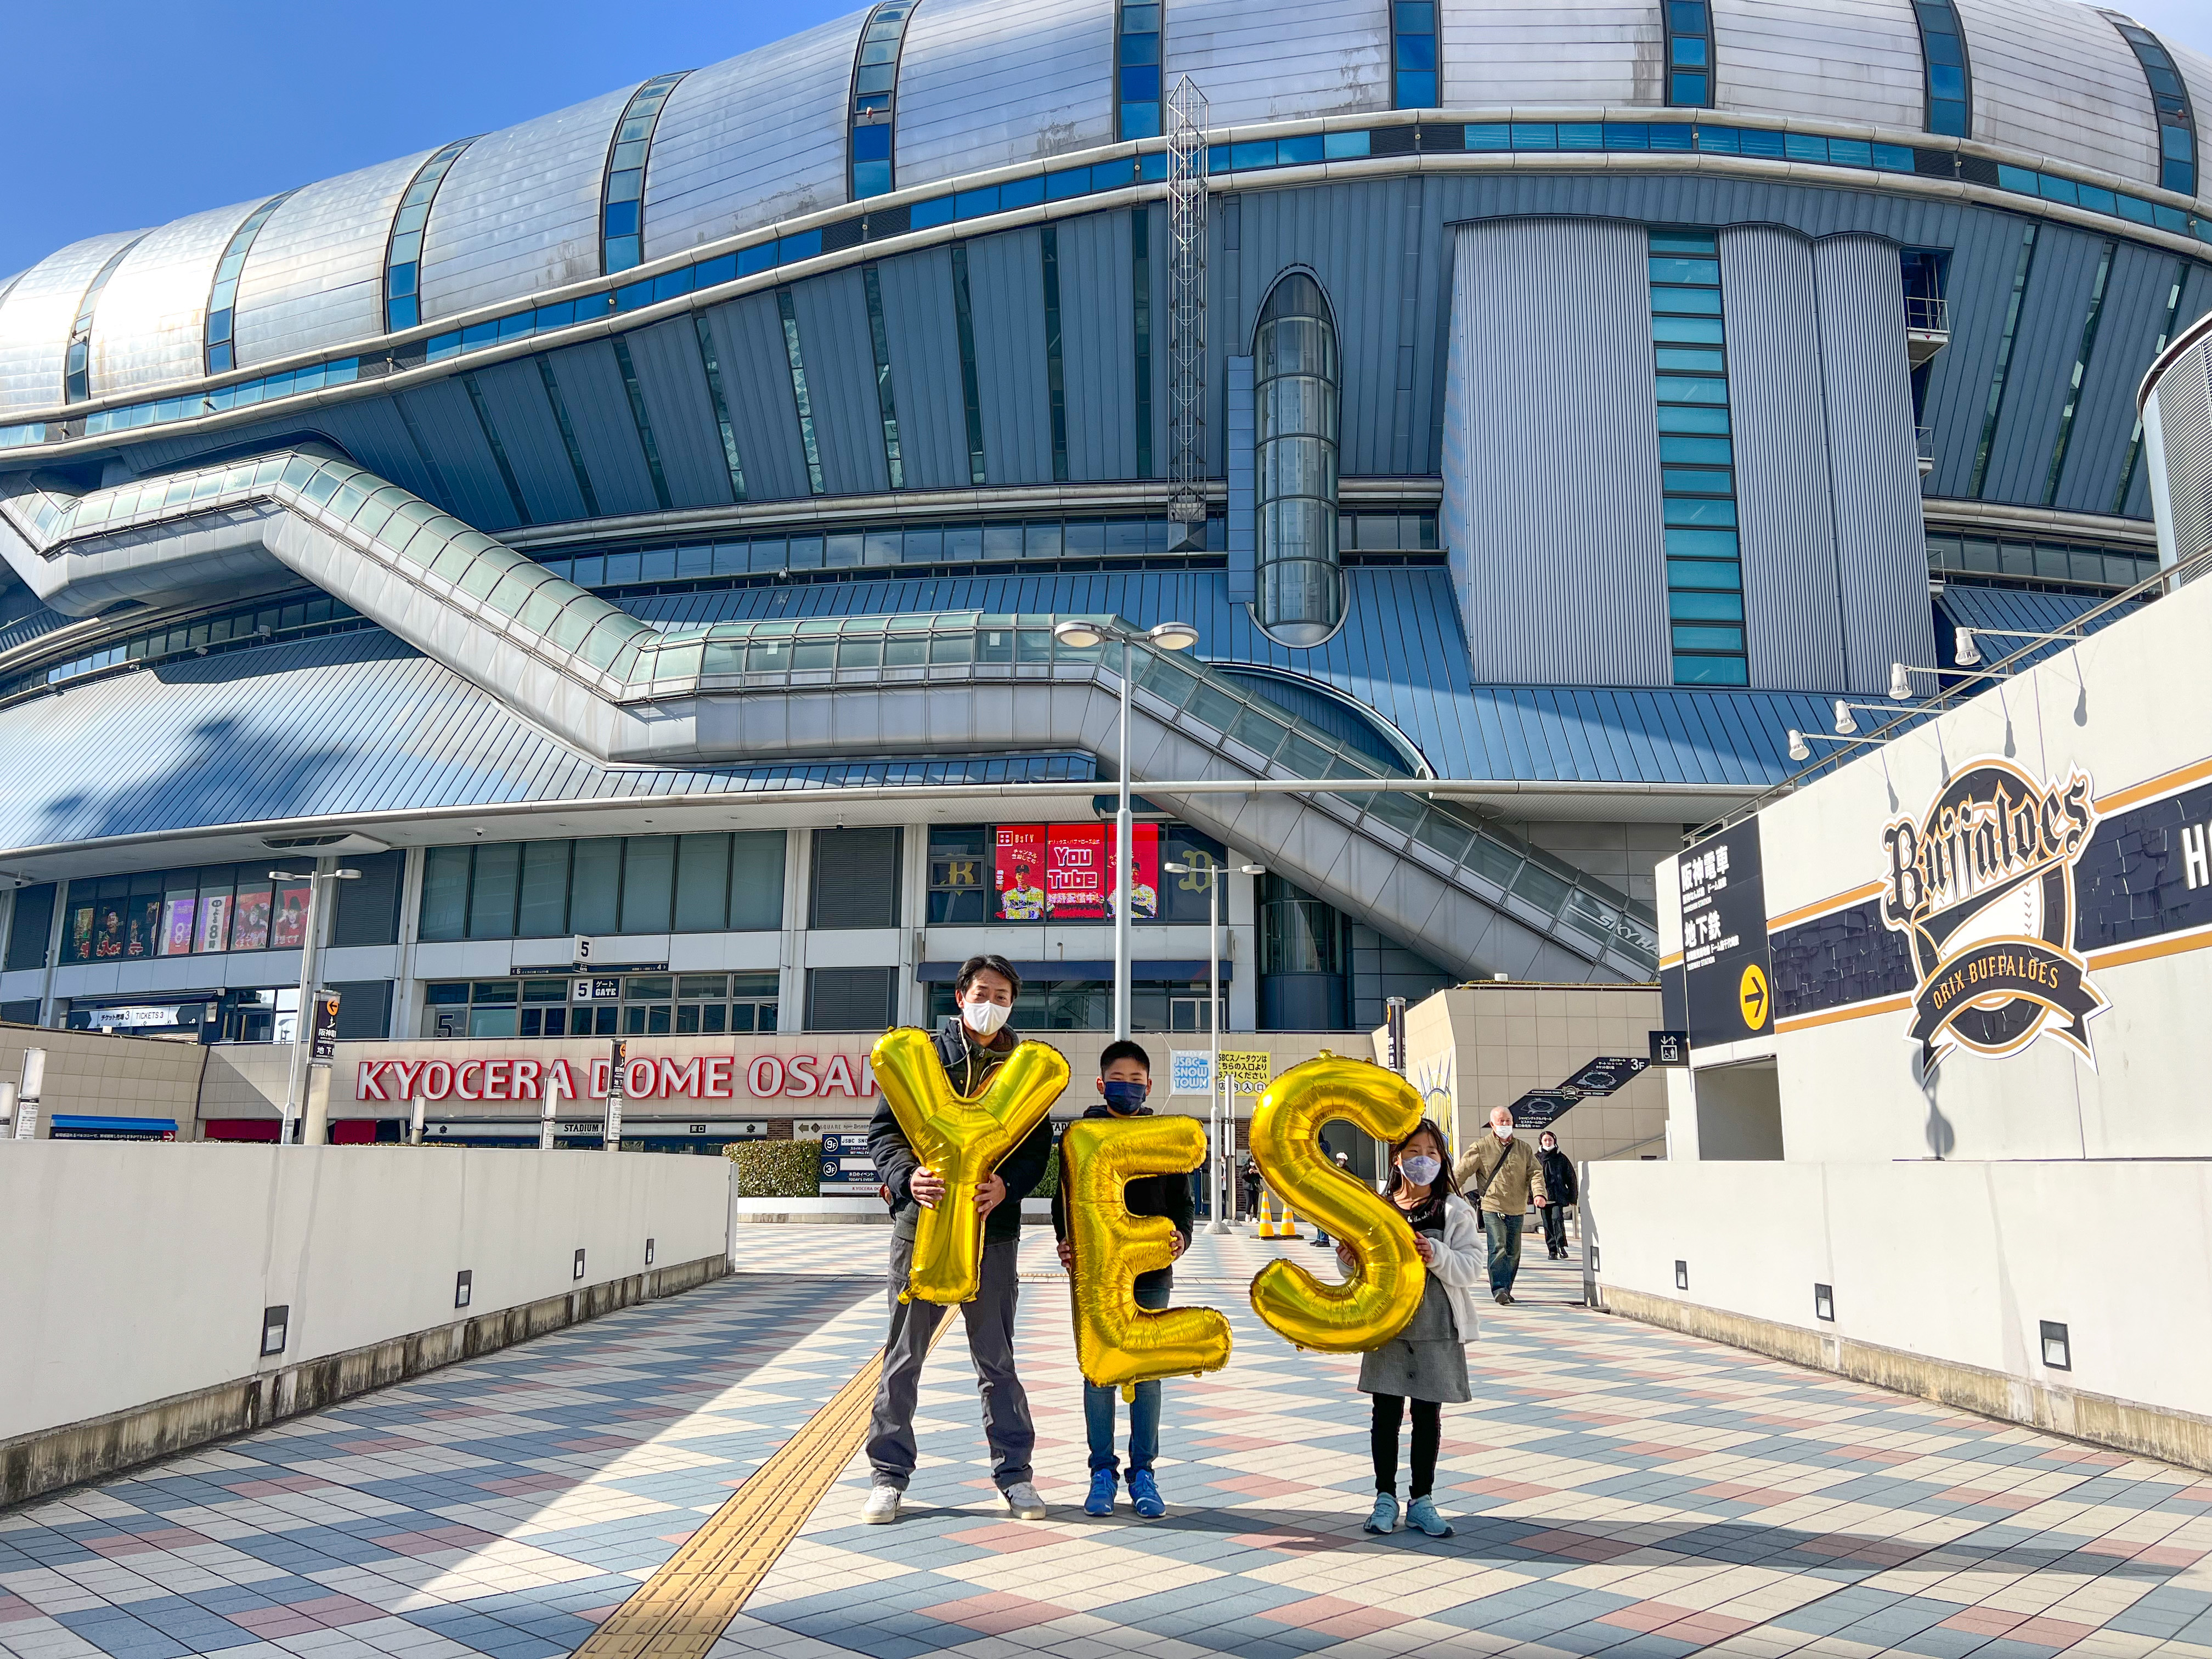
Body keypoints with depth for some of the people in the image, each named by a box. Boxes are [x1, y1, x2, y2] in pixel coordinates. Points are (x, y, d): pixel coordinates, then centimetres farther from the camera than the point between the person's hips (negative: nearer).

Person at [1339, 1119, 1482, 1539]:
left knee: (1428, 1414, 8)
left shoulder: (1455, 1210, -1)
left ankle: (1421, 1500, 22)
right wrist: (1347, 1260, -11)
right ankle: (1385, 1497, 20)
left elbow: (1471, 1268, -7)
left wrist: (1437, 1256, -24)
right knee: (1386, 1413, 6)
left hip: (1436, 1329, -1)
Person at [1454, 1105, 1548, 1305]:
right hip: (1492, 1208, -4)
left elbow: (1535, 1172, 6)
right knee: (1498, 1248, -15)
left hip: (1517, 1210, 4)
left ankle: (1506, 1290, 21)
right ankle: (1499, 1290, -16)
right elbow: (1462, 1172, 0)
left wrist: (1539, 1193, -12)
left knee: (1513, 1252, 9)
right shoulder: (1481, 1148, 1)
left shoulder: (1523, 1149, 11)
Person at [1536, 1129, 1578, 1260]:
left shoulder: (1561, 1158, 7)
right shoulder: (1536, 1159, 8)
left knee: (1557, 1218, -20)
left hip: (1559, 1196, -2)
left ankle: (1561, 1246, -15)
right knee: (1547, 1224, 3)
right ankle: (1552, 1250, 10)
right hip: (1544, 1196, 2)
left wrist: (1573, 1197, 6)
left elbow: (1571, 1178, 10)